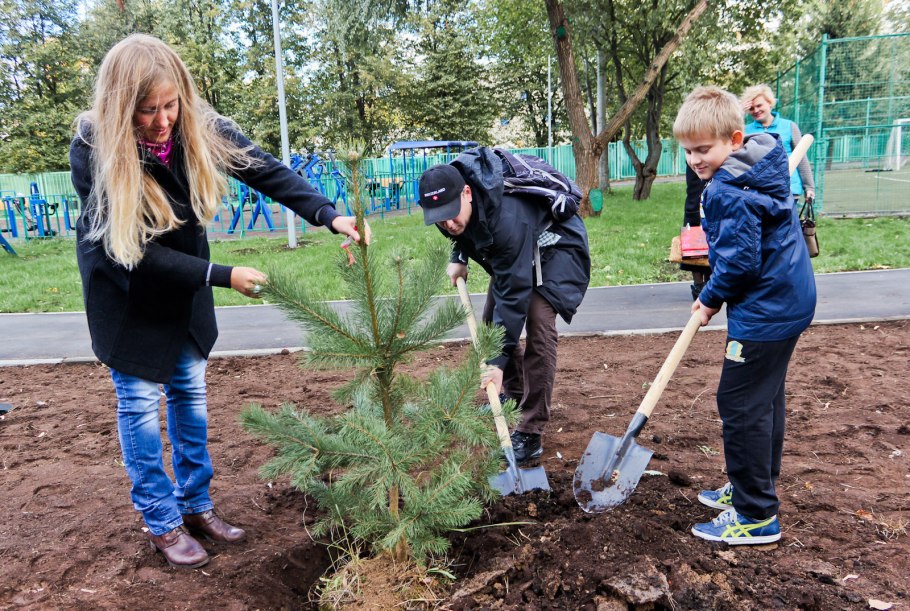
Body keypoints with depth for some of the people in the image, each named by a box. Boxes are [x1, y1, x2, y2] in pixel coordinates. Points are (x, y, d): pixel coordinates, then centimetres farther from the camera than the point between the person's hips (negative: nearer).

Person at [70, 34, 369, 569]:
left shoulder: (199, 128, -19)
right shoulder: (94, 151, -28)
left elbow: (267, 171, -19)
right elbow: (136, 254, -28)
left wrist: (330, 215, -34)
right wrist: (223, 277, -30)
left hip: (183, 278, 4)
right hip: (124, 287, -4)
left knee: (190, 390, 11)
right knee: (140, 399, 2)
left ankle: (197, 505, 27)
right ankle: (162, 523, 19)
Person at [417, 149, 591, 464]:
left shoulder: (506, 217, -42)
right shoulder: (445, 194, -19)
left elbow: (513, 292, -39)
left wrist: (499, 359, -37)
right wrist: (458, 257, -1)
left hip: (555, 247, -8)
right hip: (512, 249, 8)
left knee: (538, 323, -24)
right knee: (492, 322, 8)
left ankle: (530, 433, -17)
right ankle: (515, 392, 33)